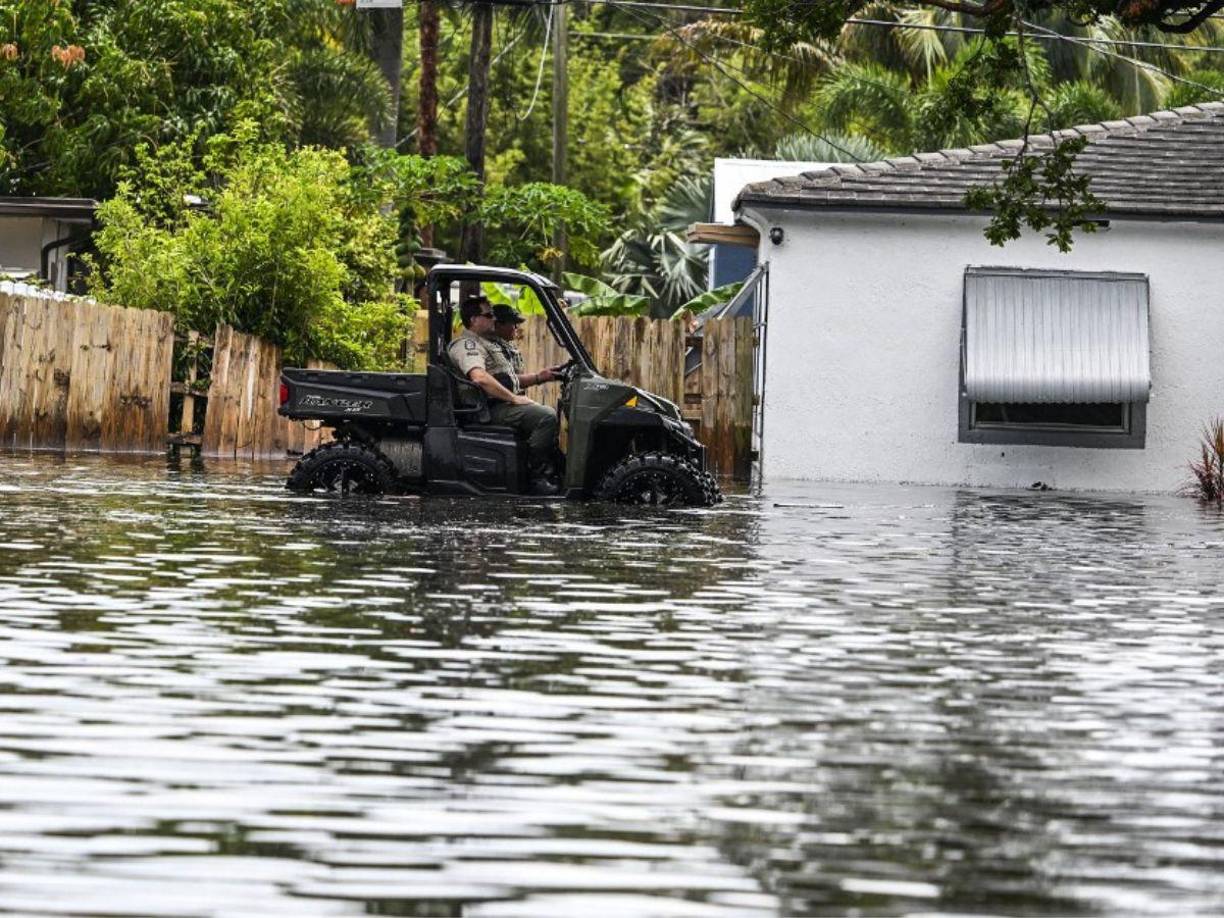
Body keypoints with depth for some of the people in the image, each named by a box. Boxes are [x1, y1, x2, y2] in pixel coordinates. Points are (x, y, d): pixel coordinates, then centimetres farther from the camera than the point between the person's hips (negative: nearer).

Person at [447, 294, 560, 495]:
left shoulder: (486, 343, 25)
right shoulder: (467, 345, -10)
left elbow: (504, 379, 28)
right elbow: (480, 378, -28)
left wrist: (538, 378, 14)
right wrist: (514, 398, -24)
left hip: (504, 404, 11)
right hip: (494, 409, -11)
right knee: (546, 417, -26)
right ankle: (537, 479, -25)